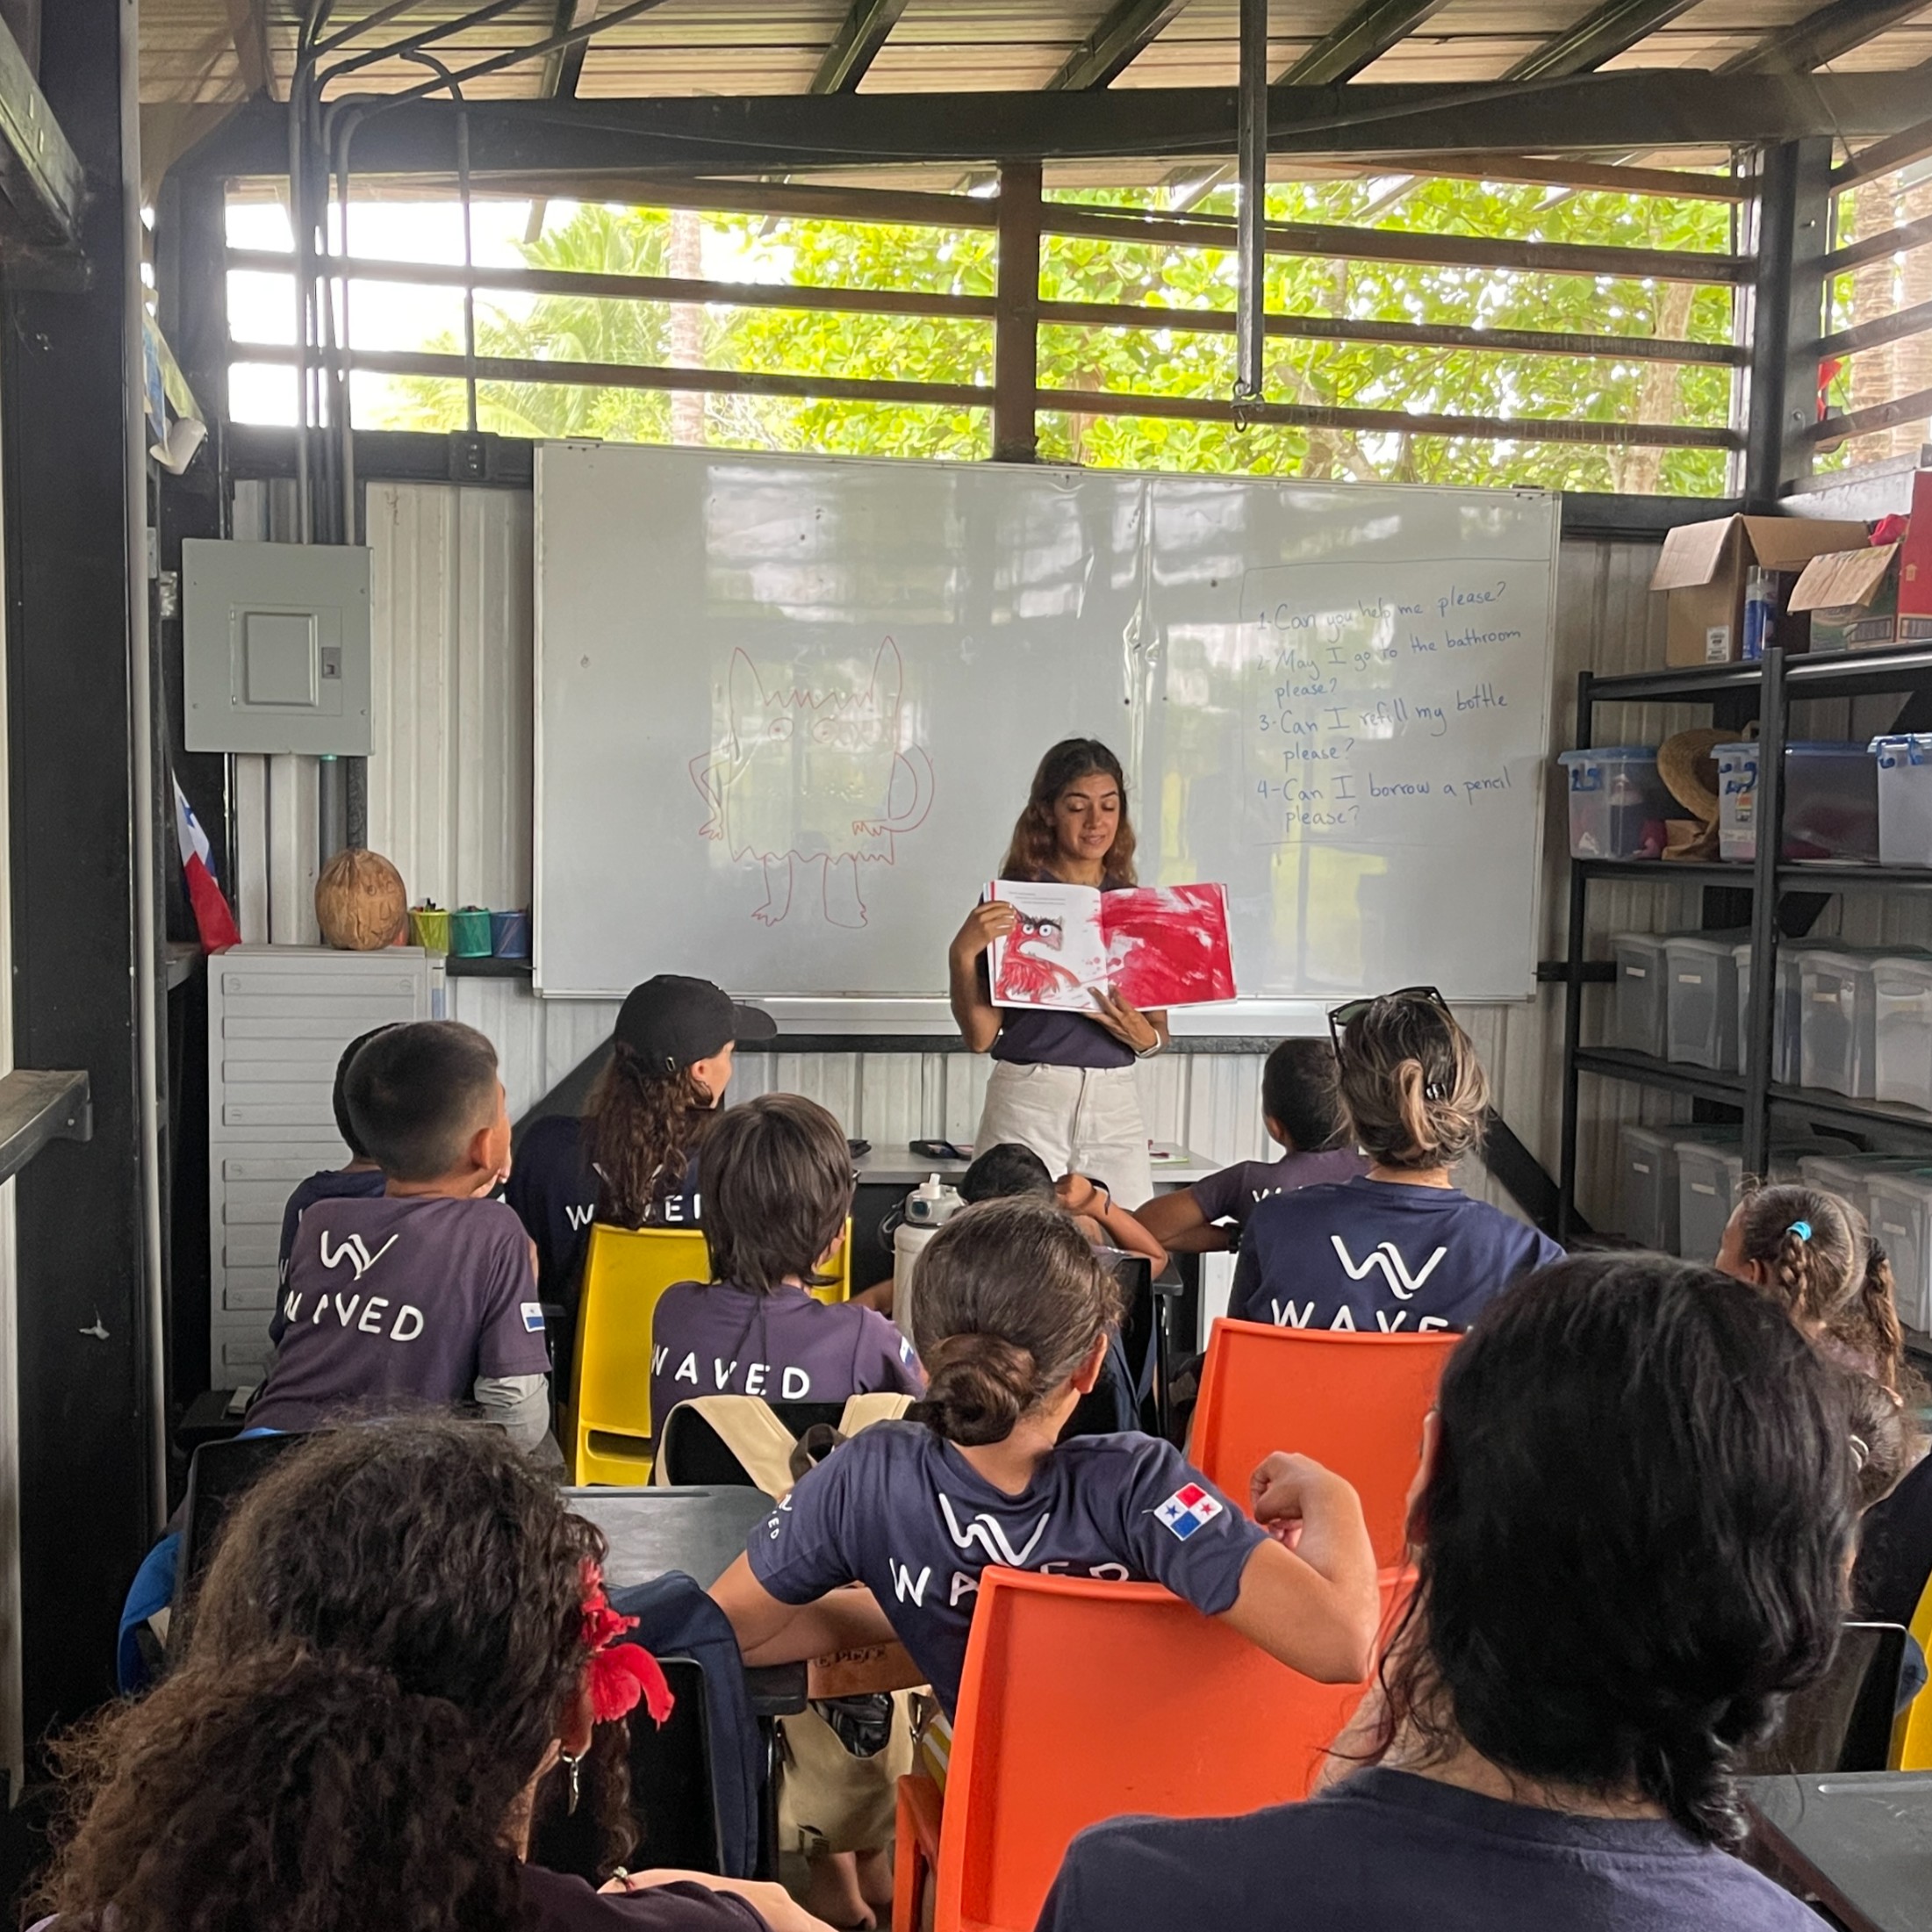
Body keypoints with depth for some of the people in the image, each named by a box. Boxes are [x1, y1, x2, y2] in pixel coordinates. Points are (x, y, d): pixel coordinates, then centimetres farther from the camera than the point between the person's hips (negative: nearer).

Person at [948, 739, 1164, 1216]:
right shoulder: (1011, 899, -1)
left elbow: (1160, 1030, 16)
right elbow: (979, 1035, -3)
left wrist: (1146, 1038, -6)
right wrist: (963, 954, -17)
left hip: (1116, 1107, 3)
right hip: (1026, 1105, -3)